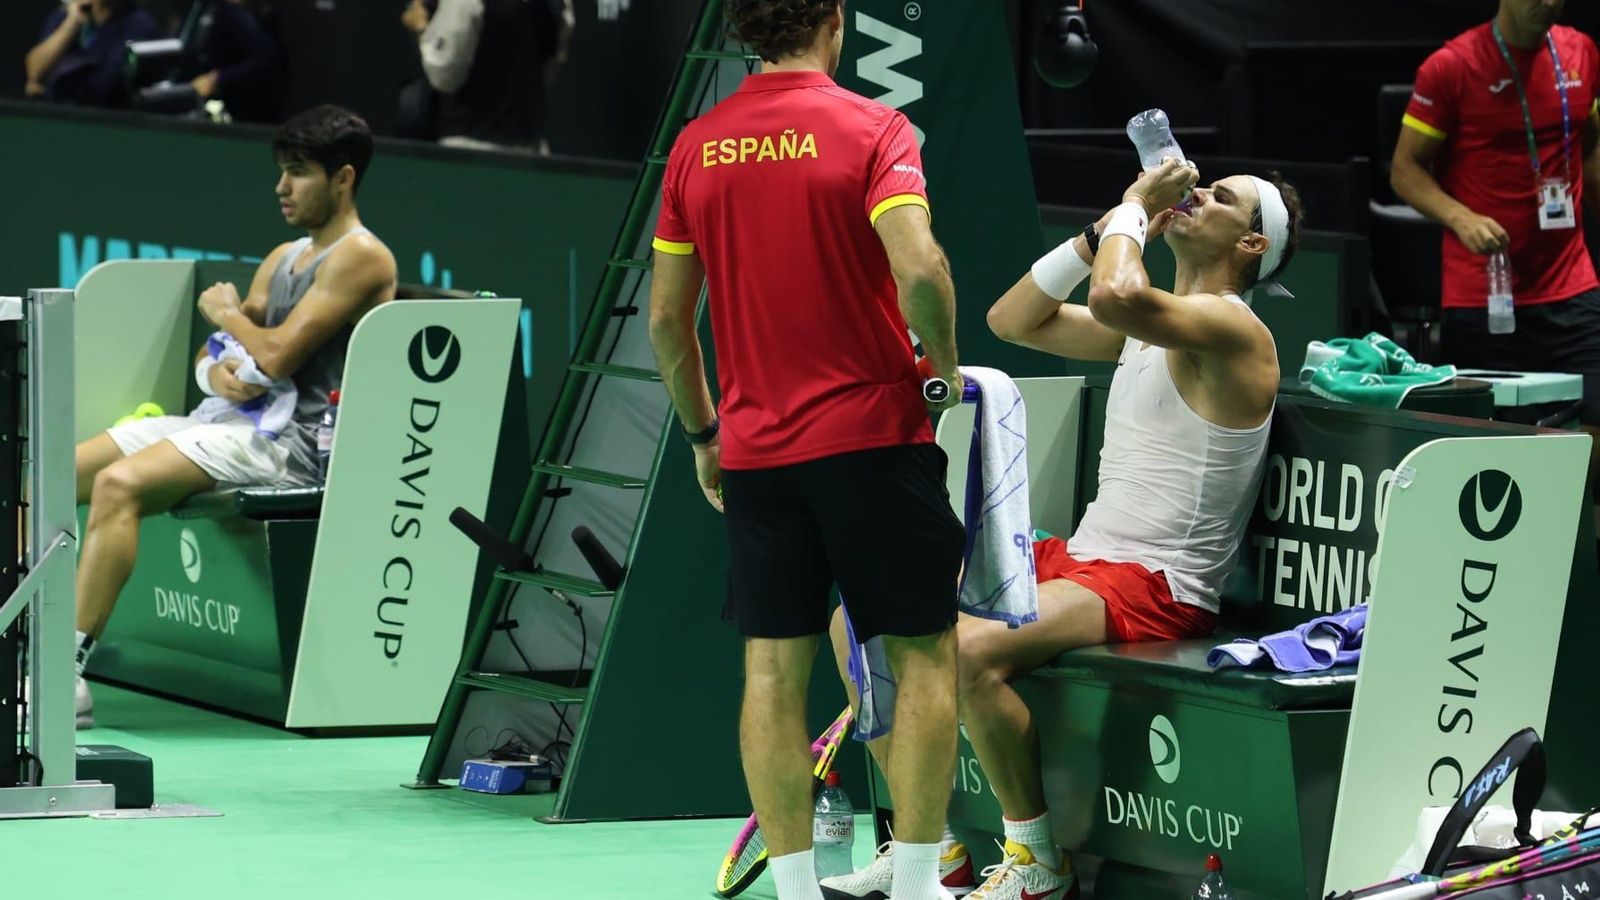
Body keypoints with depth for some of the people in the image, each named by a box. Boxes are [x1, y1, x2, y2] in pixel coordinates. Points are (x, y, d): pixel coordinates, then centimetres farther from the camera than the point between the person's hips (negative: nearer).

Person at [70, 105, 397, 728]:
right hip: (231, 418, 10)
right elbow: (207, 355, 20)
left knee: (118, 484, -30)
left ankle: (69, 668, -34)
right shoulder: (283, 259, 22)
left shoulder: (360, 257, -7)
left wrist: (226, 313, 3)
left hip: (293, 443, -10)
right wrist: (215, 370, -5)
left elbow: (277, 356, -16)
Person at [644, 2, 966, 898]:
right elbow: (918, 268, -22)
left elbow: (666, 315, 8)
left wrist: (703, 434, 19)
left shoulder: (698, 146, 5)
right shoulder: (871, 128, -9)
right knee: (925, 653, 7)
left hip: (755, 449, 4)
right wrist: (944, 365, -4)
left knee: (774, 671, 6)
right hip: (874, 433, -4)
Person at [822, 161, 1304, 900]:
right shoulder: (1149, 325, 17)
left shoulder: (1231, 328, -12)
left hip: (1152, 589, -10)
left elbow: (1115, 295, -32)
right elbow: (1013, 320, 21)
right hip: (1074, 559, 10)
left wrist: (1132, 208, -12)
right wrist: (1105, 228, 10)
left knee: (970, 647, -35)